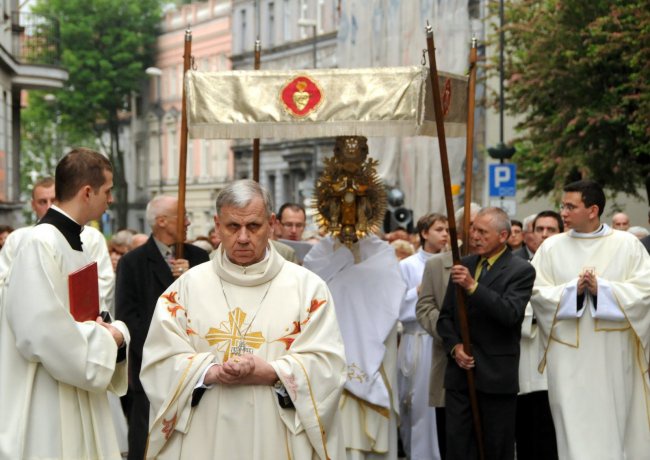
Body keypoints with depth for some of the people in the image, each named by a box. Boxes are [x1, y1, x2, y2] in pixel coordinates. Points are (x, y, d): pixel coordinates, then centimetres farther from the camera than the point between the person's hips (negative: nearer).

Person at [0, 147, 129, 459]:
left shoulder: (76, 241, 12)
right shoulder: (41, 243, -18)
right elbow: (43, 331, -26)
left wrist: (116, 333, -2)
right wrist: (105, 339, -13)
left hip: (78, 397, 9)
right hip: (47, 405, -9)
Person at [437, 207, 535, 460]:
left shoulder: (521, 270, -4)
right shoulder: (464, 265, 13)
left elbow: (511, 313, -19)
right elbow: (445, 316, 15)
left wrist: (473, 286, -27)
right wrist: (454, 346, -3)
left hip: (496, 376, -4)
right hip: (460, 372, 4)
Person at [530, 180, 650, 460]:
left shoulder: (627, 244, 2)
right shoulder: (551, 247, 6)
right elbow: (537, 292, -1)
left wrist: (600, 288, -16)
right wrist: (573, 289, -16)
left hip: (614, 355, 0)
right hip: (569, 355, 1)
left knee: (616, 423, 5)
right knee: (575, 427, -2)